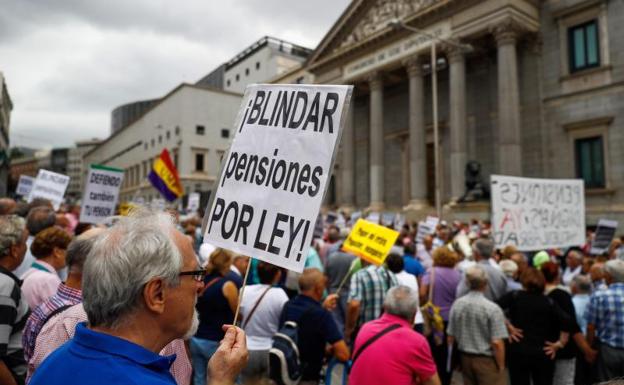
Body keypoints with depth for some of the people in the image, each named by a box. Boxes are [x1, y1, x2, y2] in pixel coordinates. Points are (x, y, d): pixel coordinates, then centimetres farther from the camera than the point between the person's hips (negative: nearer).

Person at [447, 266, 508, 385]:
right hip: (487, 360, -5)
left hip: (465, 358, 5)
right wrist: (501, 366, -5)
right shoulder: (492, 308, -19)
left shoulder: (457, 304, -5)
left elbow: (450, 337, 1)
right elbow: (497, 343, -19)